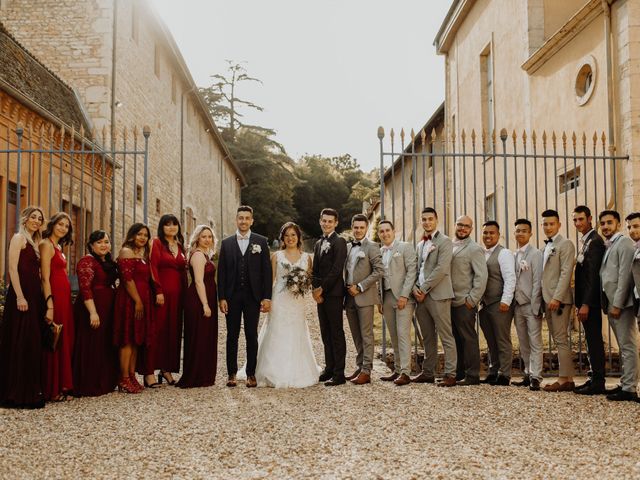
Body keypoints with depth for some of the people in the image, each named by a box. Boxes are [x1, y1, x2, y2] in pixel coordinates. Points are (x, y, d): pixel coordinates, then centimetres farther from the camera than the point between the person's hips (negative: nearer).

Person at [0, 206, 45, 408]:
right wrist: (20, 297, -21)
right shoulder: (19, 238, -5)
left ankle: (30, 390, 19)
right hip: (22, 295, -9)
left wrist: (39, 297, 12)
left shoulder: (34, 242, 20)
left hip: (34, 295, 9)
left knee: (32, 342, 12)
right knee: (20, 343, -6)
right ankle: (17, 394, -2)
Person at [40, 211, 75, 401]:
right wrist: (50, 306, -23)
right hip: (55, 297, -9)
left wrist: (66, 299, 6)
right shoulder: (47, 245, -9)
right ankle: (53, 390, 2)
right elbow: (45, 278, -16)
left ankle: (62, 385, 18)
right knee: (56, 342, -5)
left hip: (64, 297, 9)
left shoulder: (58, 246, 18)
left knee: (66, 341, 11)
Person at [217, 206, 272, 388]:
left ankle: (251, 374, 11)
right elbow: (221, 272, 5)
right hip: (232, 296, 1)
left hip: (253, 296, -1)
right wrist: (221, 297, -2)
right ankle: (232, 373, 13)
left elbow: (267, 270, 1)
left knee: (252, 336, 3)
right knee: (232, 336, 5)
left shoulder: (261, 241, 4)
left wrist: (267, 297, -5)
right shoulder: (227, 243, 7)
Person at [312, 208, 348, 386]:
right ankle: (329, 369, 19)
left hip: (334, 293, -8)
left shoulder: (339, 242, -7)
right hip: (320, 294, 8)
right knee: (325, 333, 11)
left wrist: (322, 289, -13)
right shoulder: (318, 243, 17)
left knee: (336, 333, -4)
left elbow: (337, 269, -15)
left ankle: (339, 374, -1)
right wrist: (315, 289, 1)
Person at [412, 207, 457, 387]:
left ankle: (450, 374, -3)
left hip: (438, 295, -7)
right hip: (421, 296, 7)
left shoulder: (444, 241, -4)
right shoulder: (420, 245, 20)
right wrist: (415, 288, 0)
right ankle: (428, 373, 18)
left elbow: (441, 269, -14)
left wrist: (424, 289, -14)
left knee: (446, 336, -5)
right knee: (428, 338, 12)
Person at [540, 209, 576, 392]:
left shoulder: (565, 244, -6)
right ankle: (566, 378, 14)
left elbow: (566, 272, -14)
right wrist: (544, 299, 10)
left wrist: (557, 298, -20)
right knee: (558, 340, 9)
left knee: (561, 339, -7)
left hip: (559, 299, -8)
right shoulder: (545, 247, 18)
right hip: (548, 300, 8)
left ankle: (565, 379, -4)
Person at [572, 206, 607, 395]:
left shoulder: (595, 241, -13)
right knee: (591, 340, 12)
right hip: (584, 300, 9)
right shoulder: (583, 241, 16)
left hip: (591, 300, -9)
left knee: (594, 340, -5)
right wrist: (579, 302, 14)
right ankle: (593, 378, 19)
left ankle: (598, 383, 0)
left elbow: (593, 274, -18)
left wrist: (586, 304, -20)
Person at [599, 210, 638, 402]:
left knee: (628, 346, -7)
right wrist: (607, 305, 11)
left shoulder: (624, 242, -7)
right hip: (611, 304, 9)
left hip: (621, 304, -9)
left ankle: (629, 389, -6)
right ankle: (624, 384, 19)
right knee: (623, 346, 13)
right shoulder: (608, 246, 19)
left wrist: (617, 304, -18)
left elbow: (625, 275, -15)